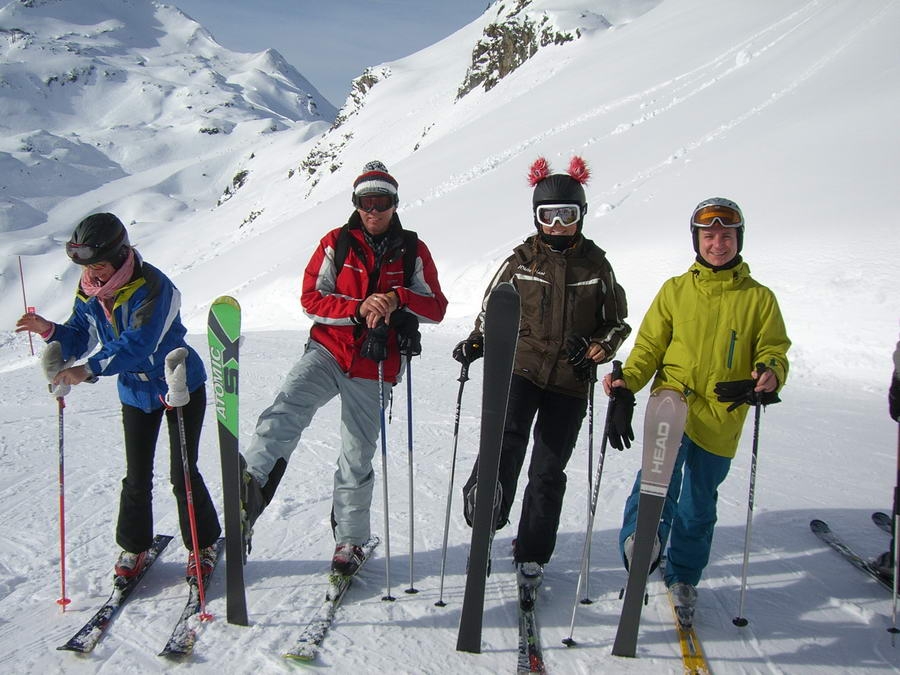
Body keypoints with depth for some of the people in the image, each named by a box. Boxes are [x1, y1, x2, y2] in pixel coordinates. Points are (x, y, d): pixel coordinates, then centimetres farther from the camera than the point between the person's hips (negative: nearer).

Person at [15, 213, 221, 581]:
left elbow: (137, 343, -37)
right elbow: (80, 338, 0)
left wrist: (89, 369, -46)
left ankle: (203, 545, 18)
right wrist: (50, 330, -20)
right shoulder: (88, 291, -5)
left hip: (182, 387, -5)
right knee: (137, 477, 9)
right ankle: (133, 546, 28)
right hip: (135, 392, 5)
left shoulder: (151, 286, -27)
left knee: (183, 474, -2)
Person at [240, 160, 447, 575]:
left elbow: (436, 308, 3)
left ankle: (349, 541, 24)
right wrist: (358, 308, -19)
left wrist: (398, 298, -17)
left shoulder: (413, 251, 6)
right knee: (288, 408, -31)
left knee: (357, 460, 9)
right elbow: (311, 298, -3)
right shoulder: (336, 243, 4)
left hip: (373, 369, 0)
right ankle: (249, 483, -43)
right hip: (328, 352, 0)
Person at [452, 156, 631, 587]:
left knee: (548, 471, 6)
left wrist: (597, 350, -8)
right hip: (522, 367, 0)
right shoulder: (522, 260, 4)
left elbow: (617, 323, 12)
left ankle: (532, 554, 19)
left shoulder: (595, 264, 5)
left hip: (570, 381, 0)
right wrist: (477, 342, -6)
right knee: (508, 433, -32)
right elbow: (493, 309, 13)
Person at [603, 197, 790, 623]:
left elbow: (774, 351, 7)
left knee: (698, 505, 10)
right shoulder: (675, 291, 8)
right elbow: (649, 346, 7)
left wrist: (770, 377, -17)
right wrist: (626, 385, -10)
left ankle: (682, 577, 28)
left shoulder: (759, 298, 7)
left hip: (722, 418, 1)